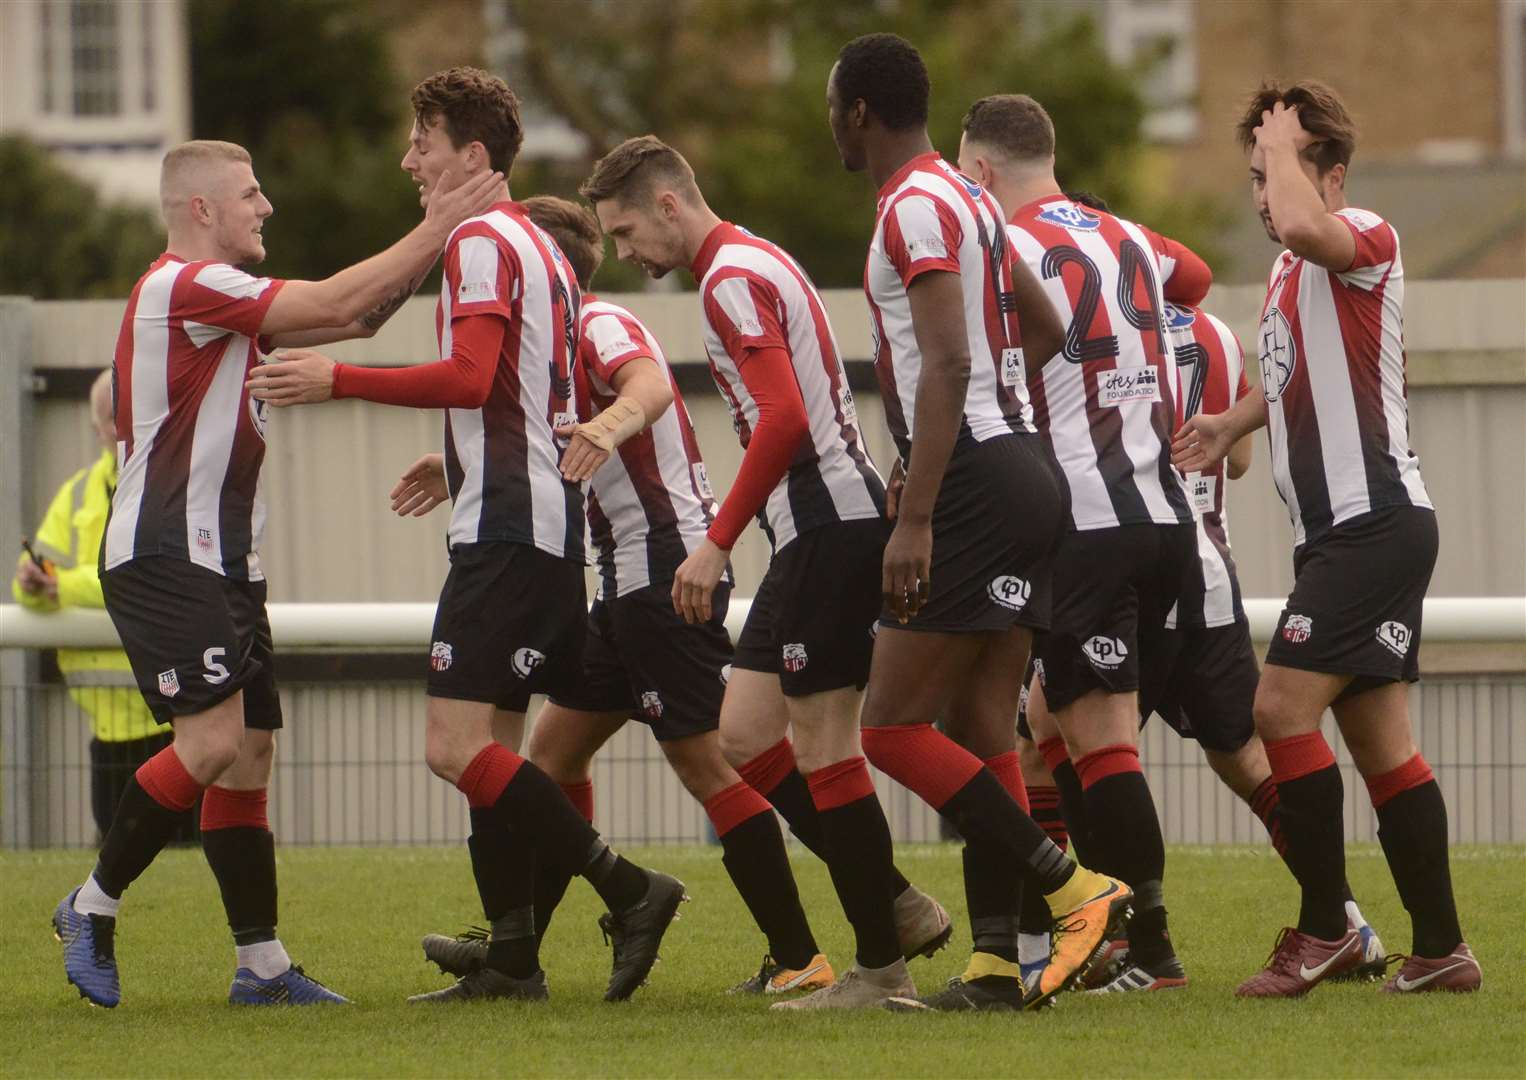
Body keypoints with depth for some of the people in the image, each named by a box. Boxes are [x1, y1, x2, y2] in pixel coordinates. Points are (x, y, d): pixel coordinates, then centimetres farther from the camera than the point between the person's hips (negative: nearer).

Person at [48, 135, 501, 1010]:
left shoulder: (222, 297, 20)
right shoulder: (182, 286, -13)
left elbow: (353, 316, 19)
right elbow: (335, 306, -17)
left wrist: (433, 244, 6)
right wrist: (434, 231, -11)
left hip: (222, 565, 11)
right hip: (164, 560, -11)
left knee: (250, 754, 6)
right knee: (214, 740, -18)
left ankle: (263, 963, 6)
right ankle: (95, 905, -4)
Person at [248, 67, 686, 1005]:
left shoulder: (482, 242, -10)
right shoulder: (537, 246, 21)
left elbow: (470, 376, -23)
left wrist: (337, 380, -20)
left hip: (506, 527, -10)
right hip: (546, 516, 10)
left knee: (457, 745, -15)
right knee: (493, 743, 10)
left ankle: (629, 891, -17)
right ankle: (514, 956, 9)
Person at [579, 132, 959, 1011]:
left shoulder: (733, 280, -12)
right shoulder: (755, 264, 20)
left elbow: (784, 419, -23)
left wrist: (718, 544, -20)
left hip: (830, 524, -10)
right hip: (822, 528, 10)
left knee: (822, 744, -7)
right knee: (745, 735, 8)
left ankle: (884, 962, -3)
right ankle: (898, 907, 9)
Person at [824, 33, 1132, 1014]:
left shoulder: (915, 206, -12)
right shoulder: (969, 198, 18)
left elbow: (948, 363, -22)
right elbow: (1046, 332, 29)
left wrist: (914, 519, -25)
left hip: (973, 482, -10)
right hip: (1024, 471, 10)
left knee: (893, 728, -7)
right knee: (982, 733, 8)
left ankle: (1076, 889, -12)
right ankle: (996, 962, 3)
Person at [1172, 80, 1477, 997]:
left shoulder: (1368, 240, -11)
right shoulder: (1290, 273, 18)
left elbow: (1303, 225, -36)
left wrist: (1283, 144, -18)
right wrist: (1232, 426, 23)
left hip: (1374, 521, -10)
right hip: (1338, 531, 10)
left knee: (1284, 706, -15)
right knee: (1379, 740, 7)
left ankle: (1325, 930, -9)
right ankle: (1441, 950, 9)